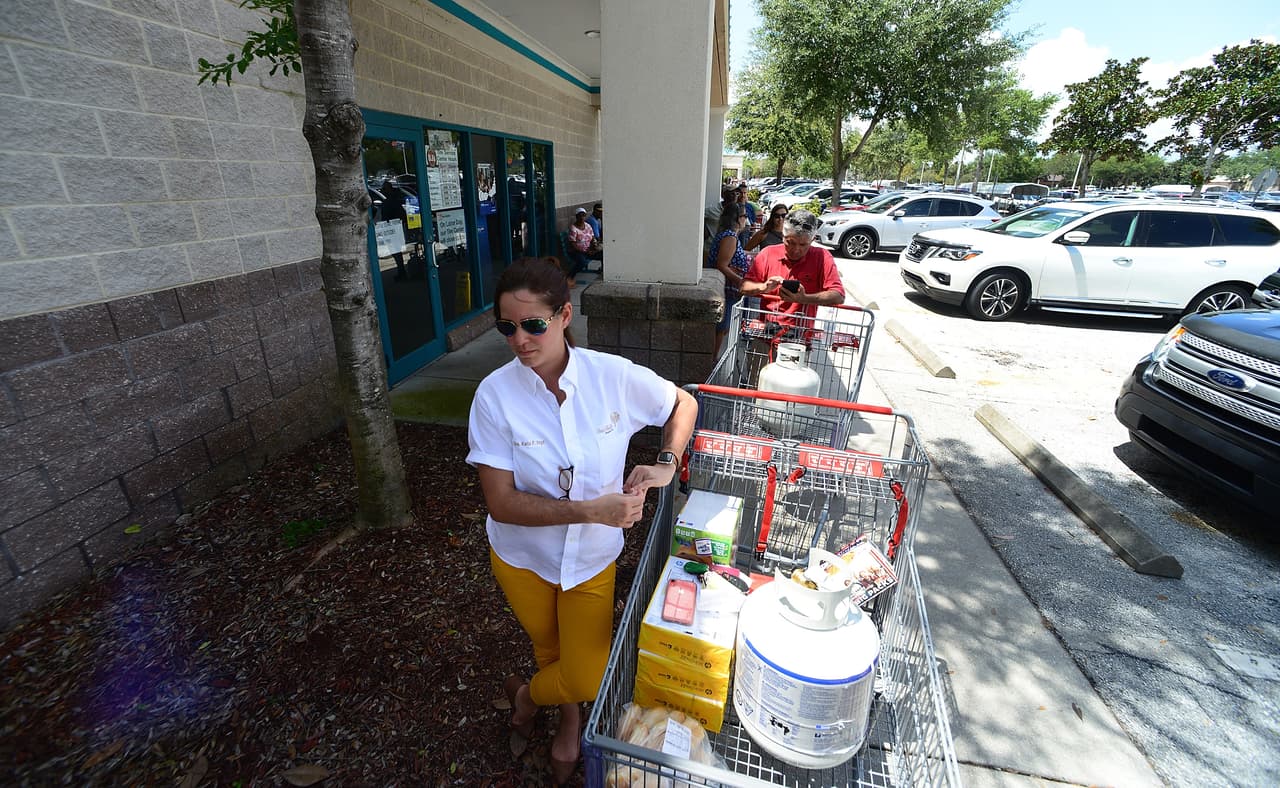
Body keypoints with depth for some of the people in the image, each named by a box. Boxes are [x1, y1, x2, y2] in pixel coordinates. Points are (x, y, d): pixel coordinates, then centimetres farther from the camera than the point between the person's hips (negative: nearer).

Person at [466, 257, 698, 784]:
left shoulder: (614, 376, -20)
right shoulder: (495, 394, -23)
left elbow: (683, 404, -2)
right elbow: (501, 503, -23)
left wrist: (667, 463, -18)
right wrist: (591, 509, -32)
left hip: (593, 558, 1)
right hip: (523, 557, 0)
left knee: (588, 679, 7)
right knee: (551, 651, 24)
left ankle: (526, 694, 45)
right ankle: (569, 718, 61)